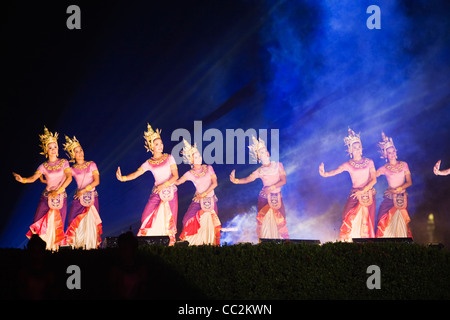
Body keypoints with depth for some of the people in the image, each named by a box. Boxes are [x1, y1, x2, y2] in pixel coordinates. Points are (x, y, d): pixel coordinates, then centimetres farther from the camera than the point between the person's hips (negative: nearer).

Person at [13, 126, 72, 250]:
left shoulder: (64, 162, 2)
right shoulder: (44, 166, 4)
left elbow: (69, 177, -9)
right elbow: (33, 178, -8)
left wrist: (58, 191, -19)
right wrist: (22, 179, -30)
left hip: (61, 197, -1)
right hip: (46, 197, 1)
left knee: (58, 225, -2)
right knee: (39, 224, -7)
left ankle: (55, 247, 6)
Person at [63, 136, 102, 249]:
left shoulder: (91, 165, 5)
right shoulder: (72, 169, 7)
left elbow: (96, 181, -3)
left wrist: (85, 190, -12)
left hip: (91, 196, -1)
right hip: (78, 197, 1)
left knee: (91, 221, -8)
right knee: (74, 222, -9)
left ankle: (91, 245, -4)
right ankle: (76, 245, -3)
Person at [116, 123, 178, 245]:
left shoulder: (169, 158, 3)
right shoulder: (149, 163, 5)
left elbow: (175, 176, -2)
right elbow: (136, 174, -4)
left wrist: (164, 185, -15)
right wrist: (123, 178, -21)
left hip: (170, 192, -1)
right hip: (156, 193, 1)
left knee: (169, 218, -5)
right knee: (148, 217, -10)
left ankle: (170, 243, 0)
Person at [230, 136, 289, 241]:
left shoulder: (278, 165, 3)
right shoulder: (259, 171, 2)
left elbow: (283, 180, -3)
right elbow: (248, 179, -10)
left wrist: (272, 187, -18)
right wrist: (236, 180, -28)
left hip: (277, 198, 0)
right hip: (264, 199, 0)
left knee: (280, 223, -5)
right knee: (264, 222, -4)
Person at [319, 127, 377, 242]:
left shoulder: (369, 162, 4)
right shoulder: (348, 164, 1)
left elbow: (374, 179, -1)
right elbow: (336, 171, -14)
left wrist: (363, 190, -13)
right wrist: (324, 174, -35)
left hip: (369, 195, 1)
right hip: (355, 195, -1)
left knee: (368, 221, -1)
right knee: (349, 219, -14)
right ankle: (347, 242, -8)